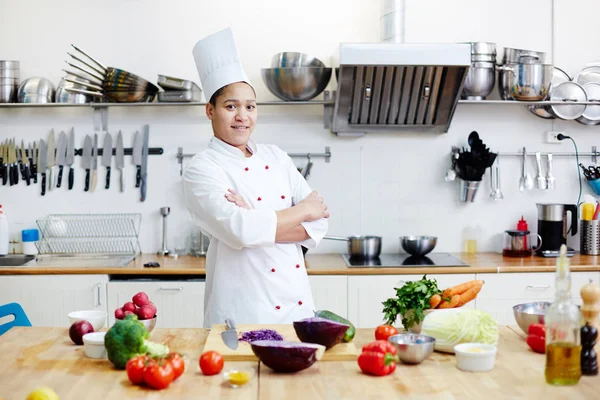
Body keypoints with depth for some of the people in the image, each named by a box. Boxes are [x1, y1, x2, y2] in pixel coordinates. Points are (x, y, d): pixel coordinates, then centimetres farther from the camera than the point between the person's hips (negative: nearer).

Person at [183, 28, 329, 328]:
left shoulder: (276, 158, 8)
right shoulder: (202, 169, -8)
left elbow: (319, 223, 0)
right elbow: (240, 230, -23)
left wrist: (260, 226, -15)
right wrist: (301, 211, -9)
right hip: (242, 314, -5)